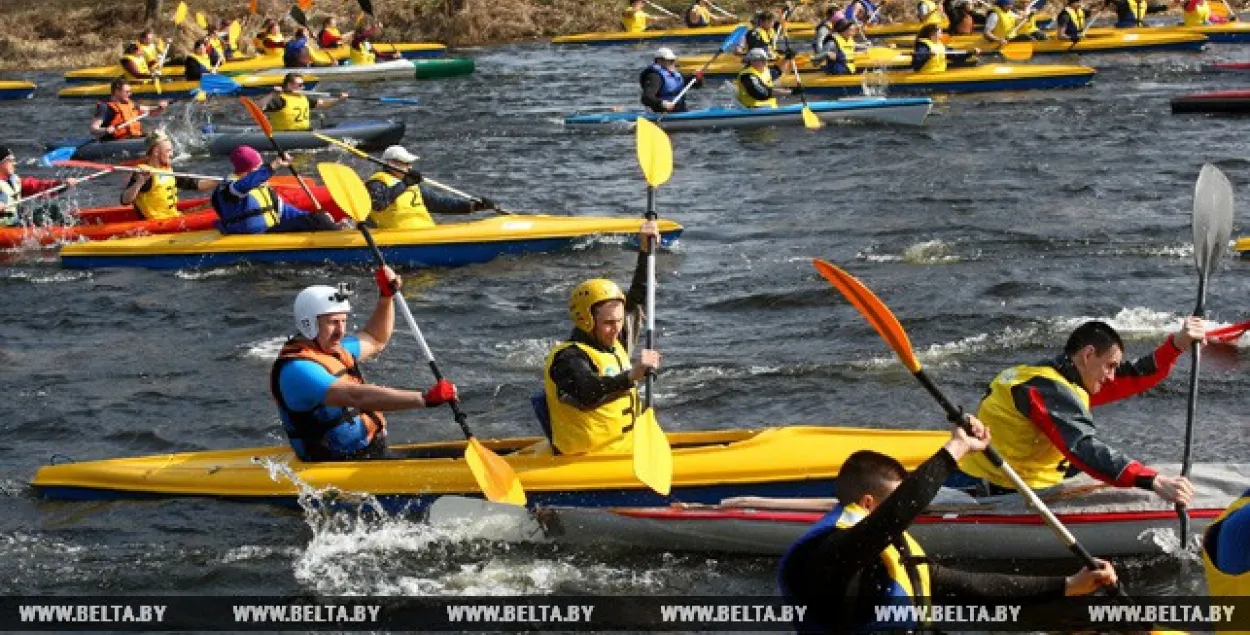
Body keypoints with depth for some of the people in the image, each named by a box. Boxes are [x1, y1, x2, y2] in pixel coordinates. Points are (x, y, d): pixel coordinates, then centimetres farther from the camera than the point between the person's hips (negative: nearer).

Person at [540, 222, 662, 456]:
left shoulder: (613, 341, 12)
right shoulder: (569, 359, -13)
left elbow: (636, 298, 24)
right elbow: (586, 396, -33)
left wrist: (645, 252, 18)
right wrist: (631, 376, -45)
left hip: (627, 451, 10)